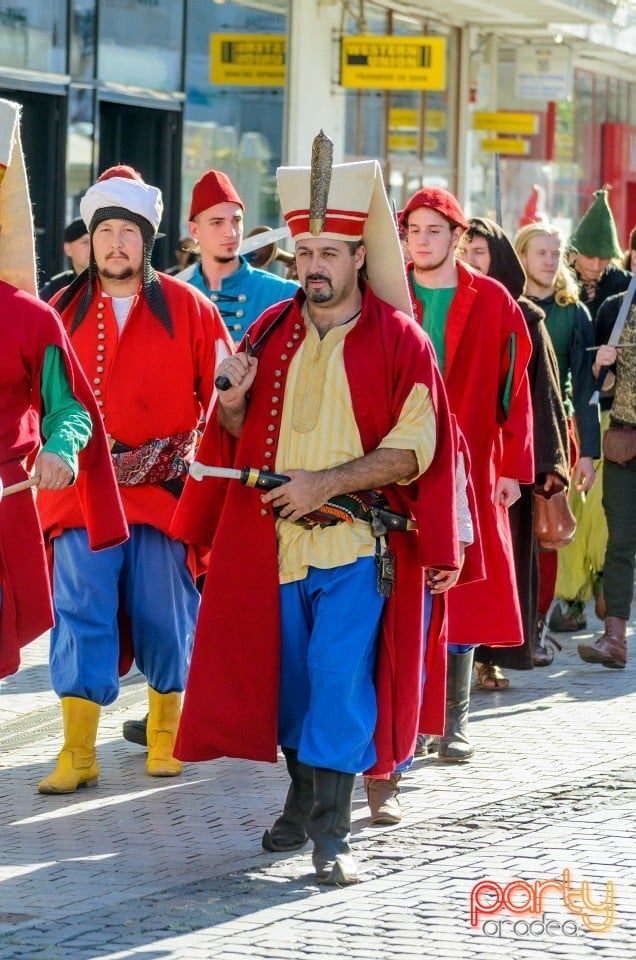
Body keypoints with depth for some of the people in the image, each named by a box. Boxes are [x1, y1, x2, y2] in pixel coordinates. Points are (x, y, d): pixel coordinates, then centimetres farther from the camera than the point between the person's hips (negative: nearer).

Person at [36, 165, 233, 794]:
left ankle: (165, 733, 23)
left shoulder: (186, 308, 3)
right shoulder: (63, 311, 8)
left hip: (165, 486, -1)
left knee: (163, 613, 5)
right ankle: (78, 752, -5)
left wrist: (198, 458, -2)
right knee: (80, 612, -6)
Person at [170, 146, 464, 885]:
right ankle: (304, 798, 26)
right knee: (288, 675, 10)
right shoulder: (271, 332, 8)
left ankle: (332, 831, -9)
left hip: (358, 541, -4)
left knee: (341, 678, -10)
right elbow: (236, 435, 17)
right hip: (272, 539, 4)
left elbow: (414, 450, -8)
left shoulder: (399, 340, -4)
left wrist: (326, 482, -17)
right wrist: (232, 402, -6)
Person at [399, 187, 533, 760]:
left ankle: (454, 724, 9)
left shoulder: (491, 302, 3)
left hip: (470, 470, 0)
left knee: (463, 594, 1)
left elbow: (514, 387, 3)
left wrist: (513, 467, -2)